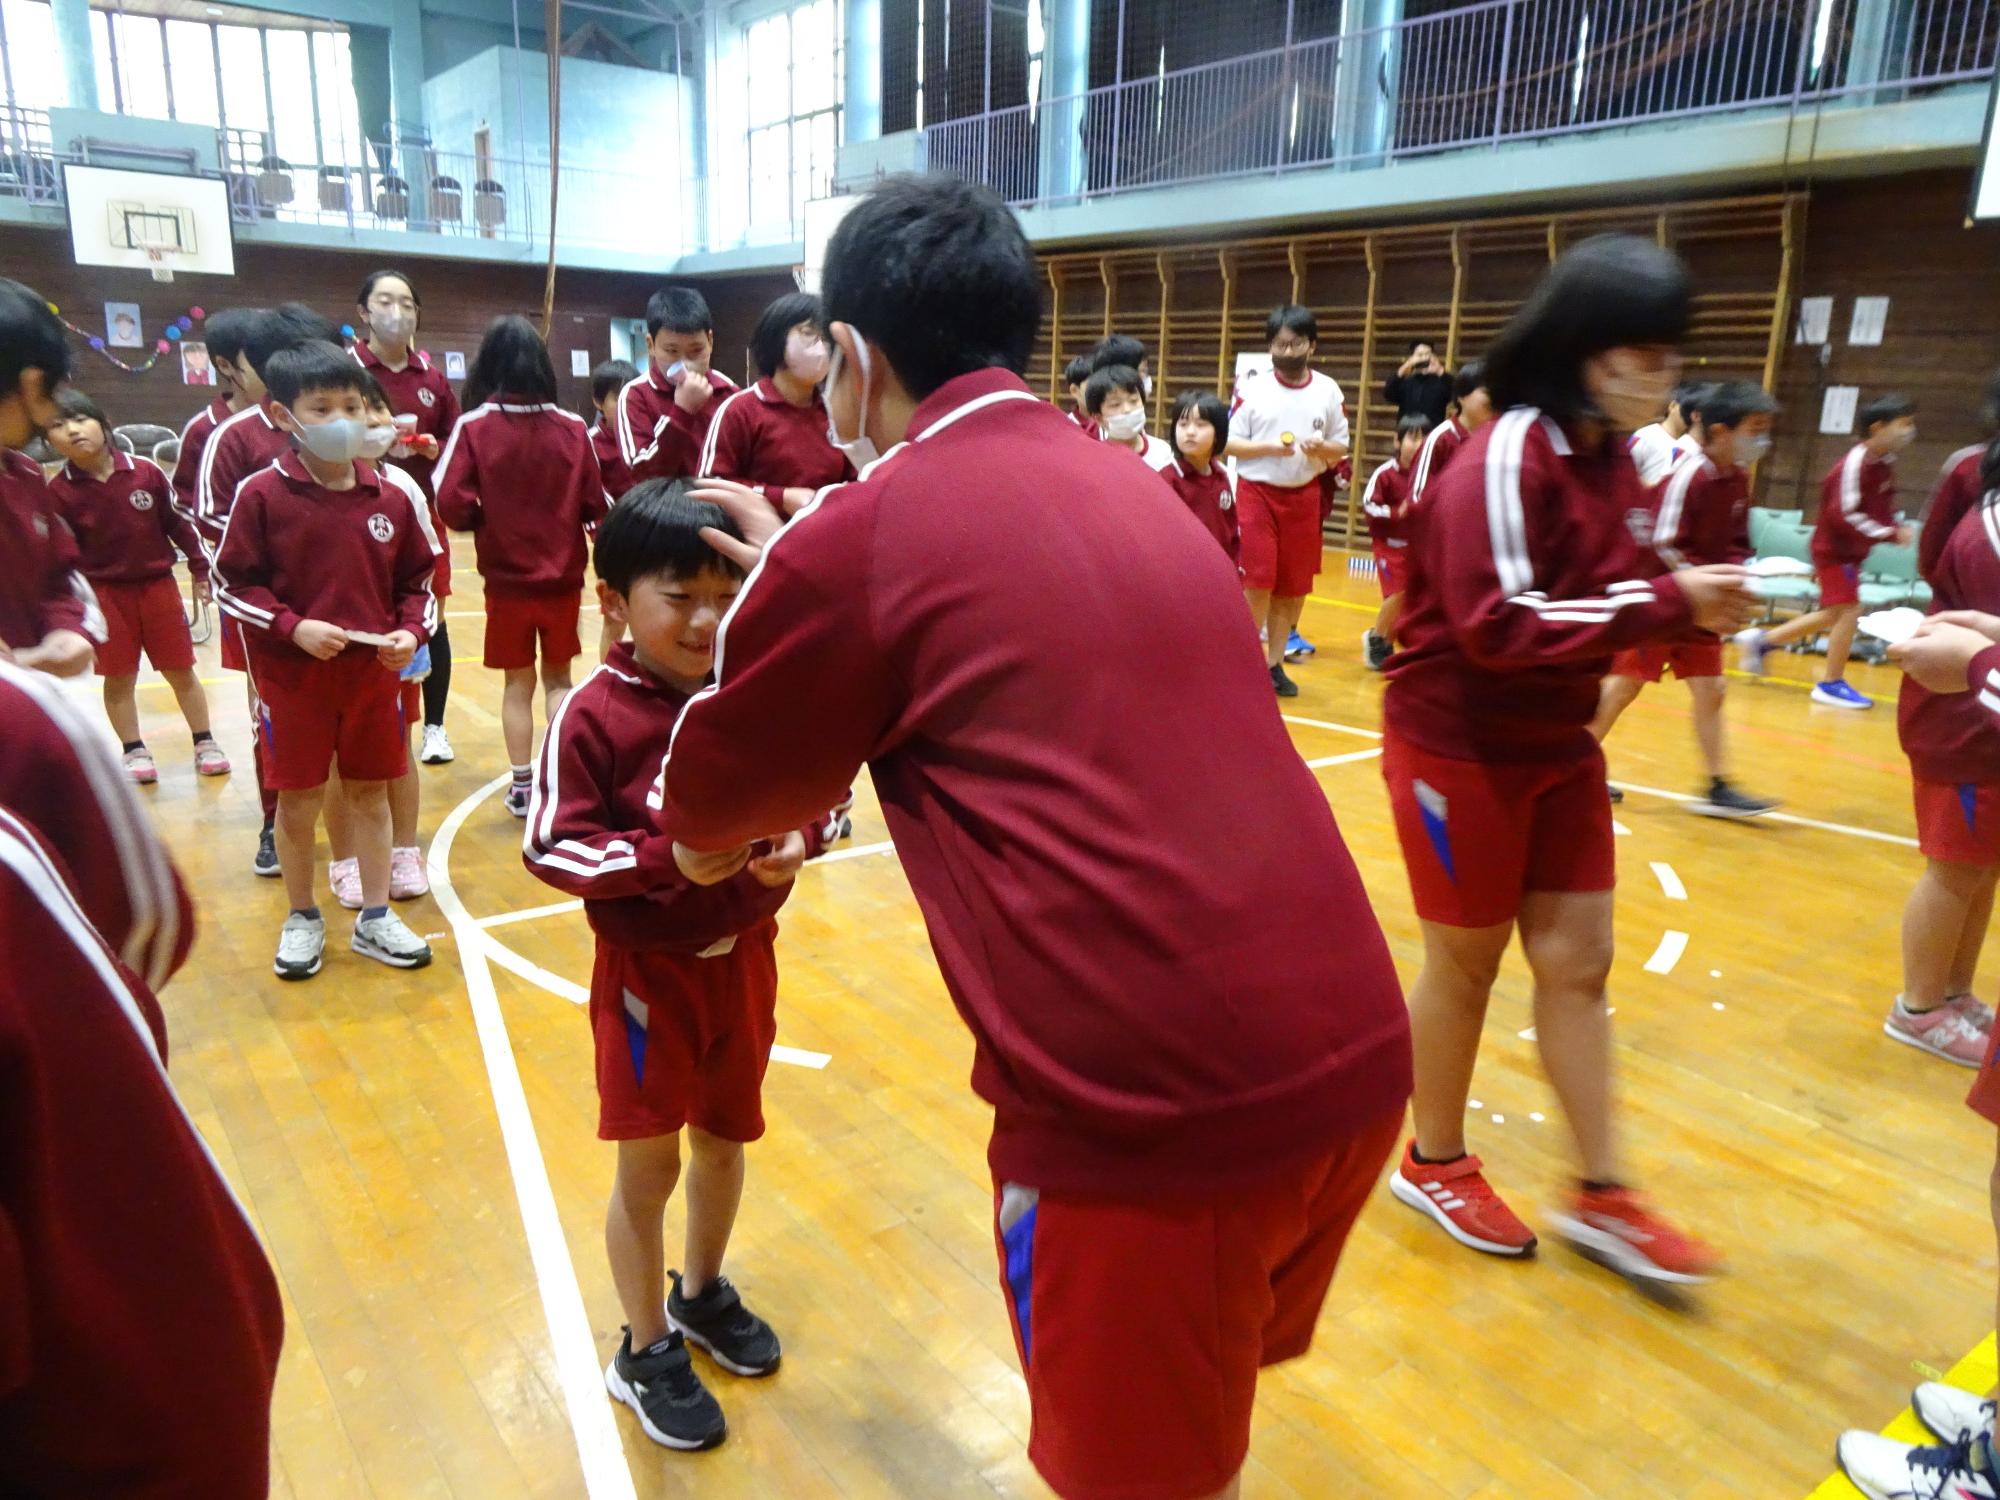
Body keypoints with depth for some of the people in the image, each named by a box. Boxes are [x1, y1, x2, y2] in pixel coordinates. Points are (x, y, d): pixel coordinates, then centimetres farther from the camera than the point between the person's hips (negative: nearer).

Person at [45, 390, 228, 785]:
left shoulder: (146, 471, -7)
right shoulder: (59, 492, -7)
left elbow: (179, 522, 1)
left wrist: (200, 569, 3)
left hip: (158, 584, 0)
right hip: (104, 593, 0)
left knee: (180, 670, 8)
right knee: (119, 677, 7)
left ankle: (205, 744, 20)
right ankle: (135, 752, 19)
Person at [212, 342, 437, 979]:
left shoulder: (390, 500, 0)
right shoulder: (262, 495, -8)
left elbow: (418, 582, 9)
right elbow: (231, 584, -4)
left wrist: (411, 631, -7)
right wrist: (293, 626, -16)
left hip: (374, 674, 2)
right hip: (293, 676, -2)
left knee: (370, 791, 11)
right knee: (298, 799, 9)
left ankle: (374, 918, 24)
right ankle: (302, 918, 28)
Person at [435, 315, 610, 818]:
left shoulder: (474, 426, -10)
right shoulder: (573, 427, -7)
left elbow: (452, 504, -15)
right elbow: (596, 505, -3)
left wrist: (489, 520, 5)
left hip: (507, 578, -1)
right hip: (563, 577, 1)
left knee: (519, 682, 13)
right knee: (557, 677, 17)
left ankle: (522, 786, 19)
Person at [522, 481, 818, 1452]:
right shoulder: (594, 715, -17)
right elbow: (551, 846, -18)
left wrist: (798, 838, -18)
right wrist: (668, 859, -30)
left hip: (743, 958, 4)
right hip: (648, 970, -4)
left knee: (725, 1138, 21)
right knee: (648, 1163, 11)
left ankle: (702, 1292, 48)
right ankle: (646, 1352, 34)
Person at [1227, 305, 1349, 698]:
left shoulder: (1328, 391, 4)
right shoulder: (1252, 388, -3)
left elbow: (1341, 449, 9)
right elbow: (1229, 442, -3)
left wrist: (1322, 448, -13)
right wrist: (1269, 448, -18)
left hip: (1304, 497, 3)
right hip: (1257, 493, -3)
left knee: (1294, 587, 6)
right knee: (1258, 583, -7)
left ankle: (1274, 663, 18)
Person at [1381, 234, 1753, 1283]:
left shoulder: (1610, 458, 6)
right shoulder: (1505, 459, -21)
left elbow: (1603, 598, 11)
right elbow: (1498, 625, -28)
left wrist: (1692, 604, -9)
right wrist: (1666, 603, -27)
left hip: (1556, 746, 8)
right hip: (1458, 747, -8)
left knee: (1577, 962, 11)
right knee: (1466, 962, 7)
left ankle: (1602, 1196, 25)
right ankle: (1435, 1165, 29)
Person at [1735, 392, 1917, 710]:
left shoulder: (1885, 462, 4)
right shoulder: (1855, 463, -22)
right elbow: (1844, 515, -26)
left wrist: (1896, 529, 0)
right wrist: (1891, 534, -24)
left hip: (1851, 551, 9)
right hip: (1835, 549, -9)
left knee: (1833, 615, 16)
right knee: (1849, 610, -9)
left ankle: (1761, 640, 27)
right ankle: (1831, 683, 4)